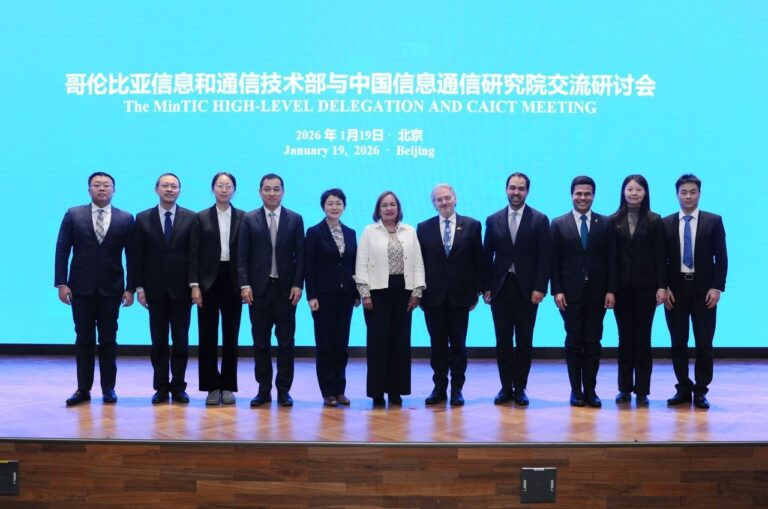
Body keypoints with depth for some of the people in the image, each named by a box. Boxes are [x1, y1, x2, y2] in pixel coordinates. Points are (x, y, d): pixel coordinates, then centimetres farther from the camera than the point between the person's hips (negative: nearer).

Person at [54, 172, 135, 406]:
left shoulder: (126, 219, 3)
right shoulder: (73, 215, 3)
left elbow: (131, 256, 2)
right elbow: (62, 250, 1)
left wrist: (130, 288, -4)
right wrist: (61, 283, -6)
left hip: (111, 289, 0)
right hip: (81, 288, 0)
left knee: (108, 340, 5)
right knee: (83, 340, 5)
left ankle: (108, 388, 13)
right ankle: (83, 389, 10)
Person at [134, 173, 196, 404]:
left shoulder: (191, 218, 1)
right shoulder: (143, 218, 5)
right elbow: (138, 255, 4)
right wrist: (139, 287, -2)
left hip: (181, 289, -1)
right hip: (155, 289, 1)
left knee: (181, 341, 3)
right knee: (158, 341, 6)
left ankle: (178, 387, 12)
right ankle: (161, 387, 13)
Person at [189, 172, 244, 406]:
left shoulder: (243, 218, 5)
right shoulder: (201, 218, 5)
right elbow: (194, 254, 1)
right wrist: (194, 285, -7)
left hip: (233, 283, 0)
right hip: (208, 283, 0)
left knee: (230, 337, 4)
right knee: (207, 337, 3)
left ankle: (228, 387, 12)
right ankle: (212, 387, 10)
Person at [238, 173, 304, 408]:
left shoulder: (295, 219, 5)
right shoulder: (249, 220, 5)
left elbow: (300, 255, 2)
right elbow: (242, 256, 1)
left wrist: (297, 285, -6)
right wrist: (245, 285, -8)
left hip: (286, 289, 0)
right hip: (258, 288, 0)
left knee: (286, 341, 3)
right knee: (260, 342, 5)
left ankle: (283, 390, 10)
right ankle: (263, 390, 12)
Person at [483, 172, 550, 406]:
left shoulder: (540, 220, 1)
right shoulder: (493, 220, 7)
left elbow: (544, 257, -2)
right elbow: (487, 256, 8)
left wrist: (539, 288, -10)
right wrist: (486, 287, 1)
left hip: (527, 289, -2)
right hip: (500, 288, 2)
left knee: (524, 341, 4)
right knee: (503, 340, 4)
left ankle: (520, 388, 12)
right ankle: (506, 387, 12)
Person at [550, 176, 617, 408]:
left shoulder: (606, 223, 6)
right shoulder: (559, 224, 4)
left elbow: (611, 259, 4)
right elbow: (554, 261, 1)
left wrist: (611, 290, -3)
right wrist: (557, 291, -6)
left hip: (597, 292, 1)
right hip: (570, 292, -1)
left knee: (593, 342, 3)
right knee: (573, 342, 3)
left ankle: (590, 390, 9)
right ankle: (576, 390, 11)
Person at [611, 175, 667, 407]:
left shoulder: (654, 220, 3)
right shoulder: (613, 221, 4)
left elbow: (660, 255, -1)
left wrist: (662, 286, -8)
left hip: (646, 285, -1)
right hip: (621, 286, 1)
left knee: (643, 337, 3)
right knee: (625, 337, 6)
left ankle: (642, 390, 8)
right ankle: (625, 388, 13)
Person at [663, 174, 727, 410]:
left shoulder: (713, 221, 2)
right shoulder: (666, 223, 5)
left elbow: (721, 258, 0)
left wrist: (717, 288, -9)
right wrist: (664, 288, -4)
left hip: (704, 290, -1)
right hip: (675, 289, 1)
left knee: (704, 343, 1)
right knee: (678, 342, 5)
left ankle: (701, 391, 10)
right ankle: (683, 389, 16)